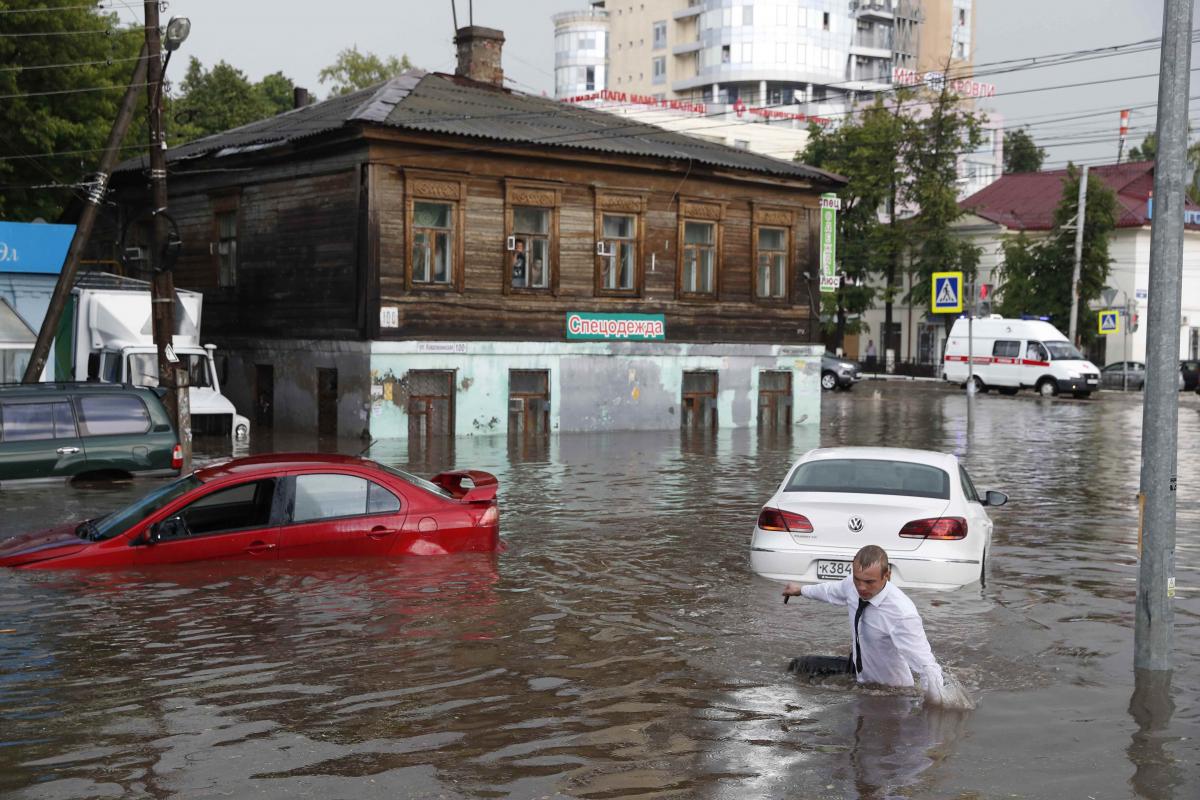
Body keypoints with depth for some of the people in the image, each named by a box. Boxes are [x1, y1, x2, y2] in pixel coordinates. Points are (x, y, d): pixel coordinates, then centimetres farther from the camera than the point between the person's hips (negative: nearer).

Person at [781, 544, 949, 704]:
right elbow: (832, 591, 9)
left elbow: (926, 664, -41)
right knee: (798, 666, 15)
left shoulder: (902, 613, -37)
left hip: (889, 688, -7)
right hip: (858, 668, 7)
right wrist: (802, 590, 27)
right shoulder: (853, 584, -16)